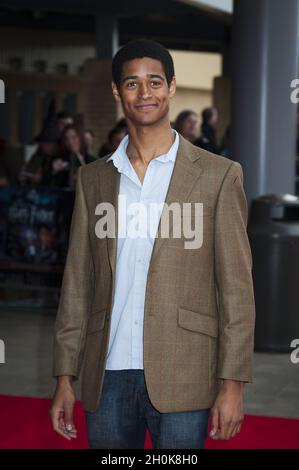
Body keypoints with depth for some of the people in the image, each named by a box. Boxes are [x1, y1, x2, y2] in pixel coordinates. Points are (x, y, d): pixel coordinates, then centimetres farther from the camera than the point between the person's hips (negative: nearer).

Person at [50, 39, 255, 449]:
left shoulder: (218, 175, 0)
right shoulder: (93, 178, 11)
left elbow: (236, 287, -2)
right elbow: (77, 282, 11)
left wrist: (232, 384, -7)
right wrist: (65, 377, 7)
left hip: (181, 380, -3)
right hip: (107, 378, 3)